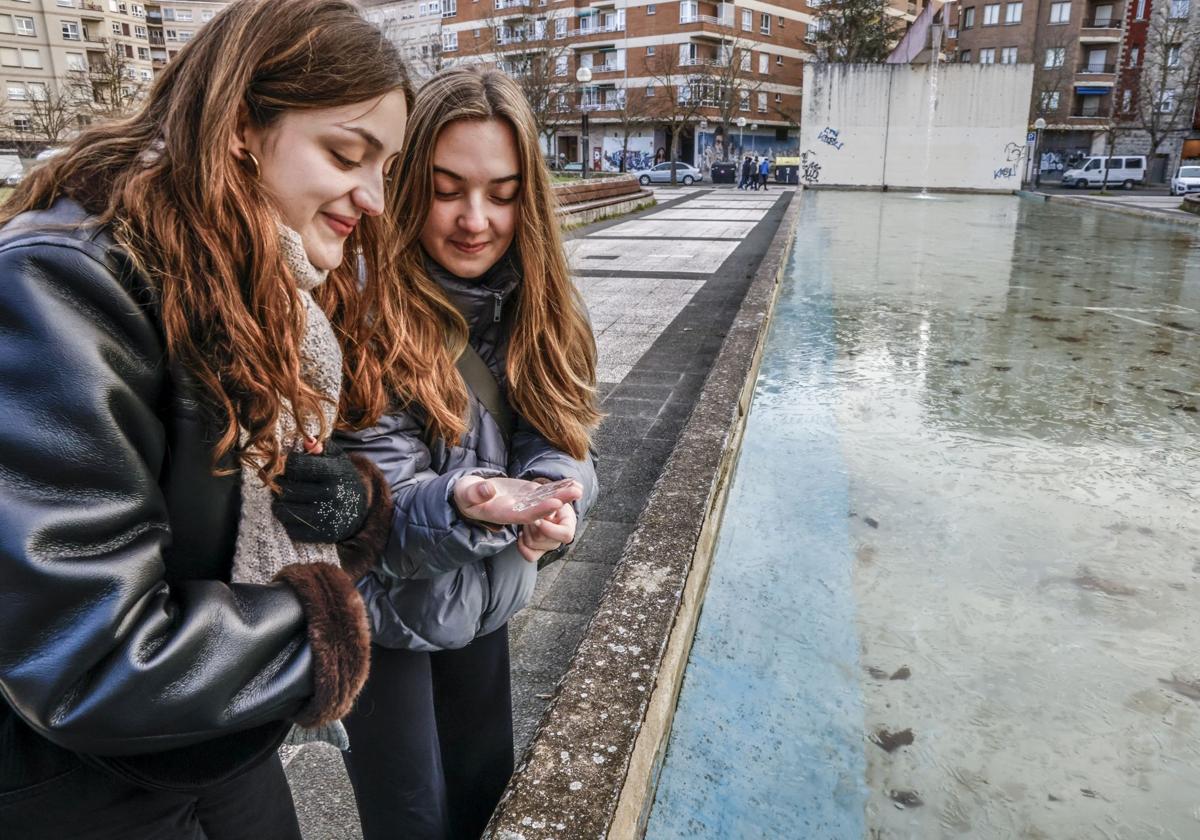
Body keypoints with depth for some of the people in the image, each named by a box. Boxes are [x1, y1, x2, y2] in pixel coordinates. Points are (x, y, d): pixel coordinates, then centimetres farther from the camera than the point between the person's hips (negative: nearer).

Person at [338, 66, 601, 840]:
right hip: (380, 610, -4)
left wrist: (552, 495, -28)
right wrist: (460, 504, -42)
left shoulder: (536, 302, -6)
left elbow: (561, 436, -6)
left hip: (483, 594, 5)